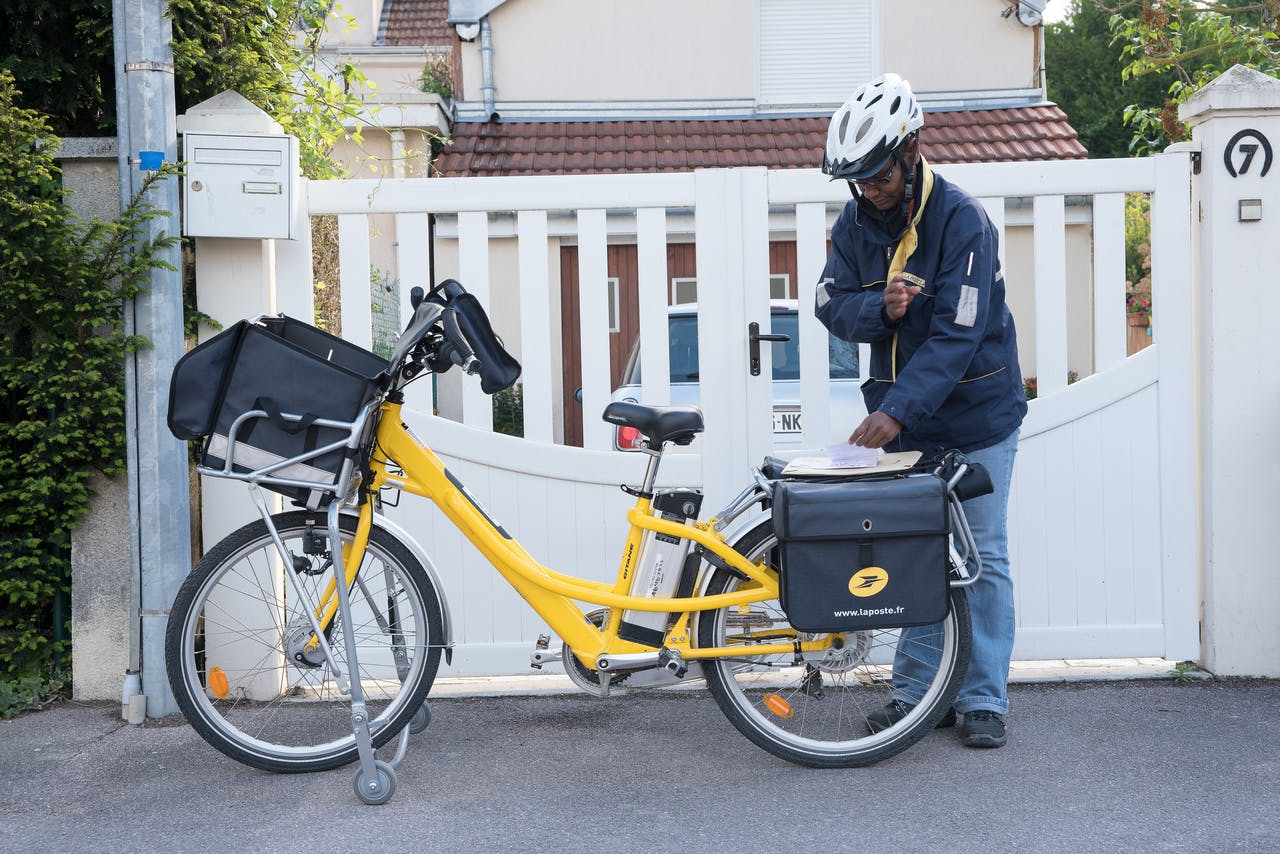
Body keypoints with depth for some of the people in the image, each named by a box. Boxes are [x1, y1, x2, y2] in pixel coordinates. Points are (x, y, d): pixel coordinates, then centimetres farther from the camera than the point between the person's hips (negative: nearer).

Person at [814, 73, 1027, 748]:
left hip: (975, 419, -5)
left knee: (981, 557, 3)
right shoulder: (855, 224, -1)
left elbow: (956, 333, -25)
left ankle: (983, 700, 13)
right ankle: (918, 690, 18)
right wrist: (880, 308, -25)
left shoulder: (962, 219, -19)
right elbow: (832, 305, -3)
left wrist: (897, 410, -32)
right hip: (904, 421, 5)